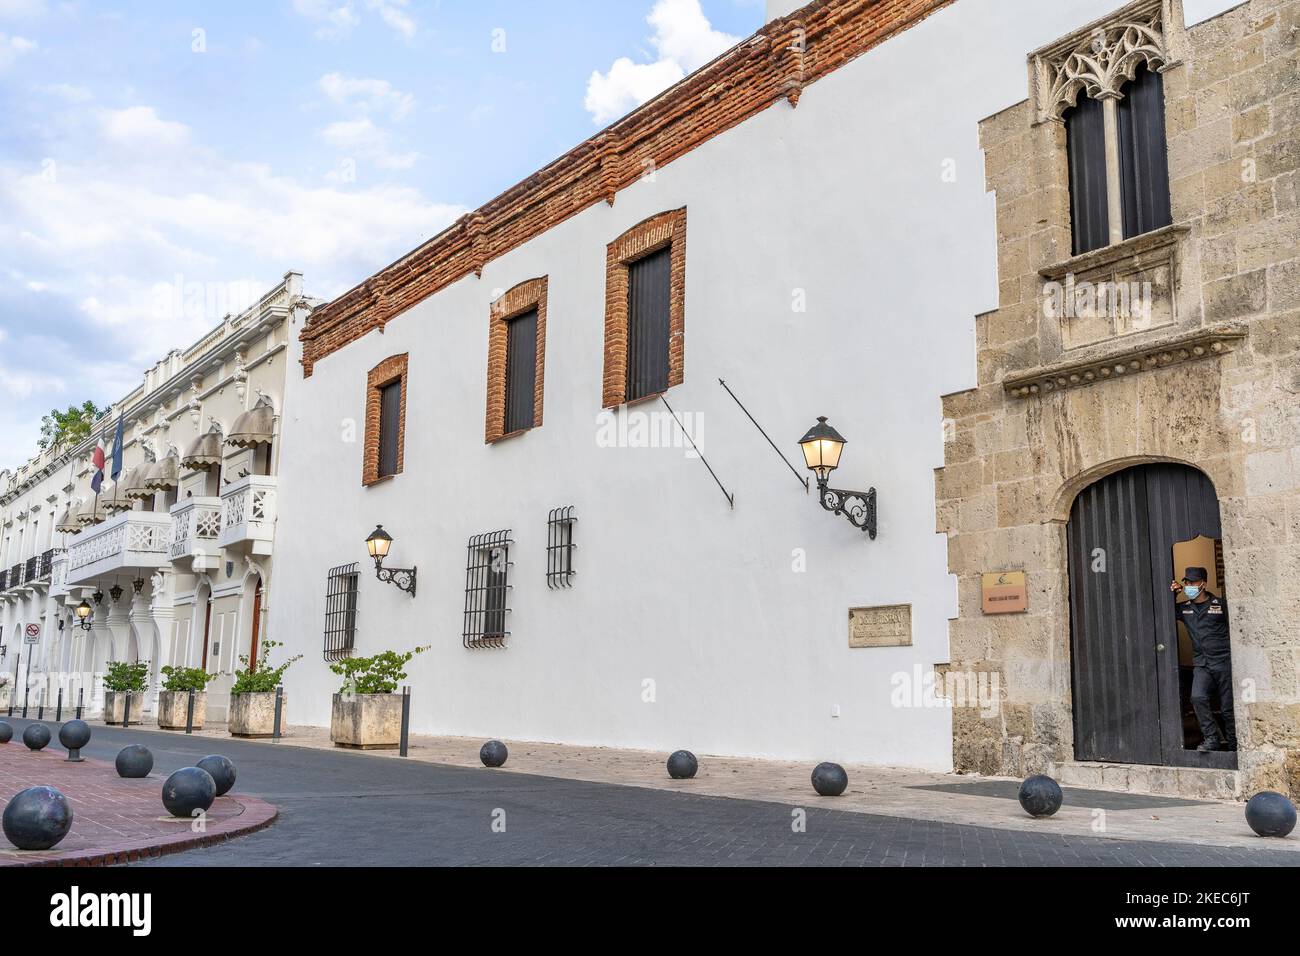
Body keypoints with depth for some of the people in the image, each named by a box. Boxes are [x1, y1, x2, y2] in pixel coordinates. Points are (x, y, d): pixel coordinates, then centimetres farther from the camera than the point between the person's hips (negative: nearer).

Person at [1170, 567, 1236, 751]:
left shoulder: (1220, 604, -1)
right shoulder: (1183, 608, 9)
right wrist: (1170, 593, -1)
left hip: (1224, 662, -3)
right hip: (1201, 665, 3)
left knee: (1228, 708, 2)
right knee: (1198, 698, -19)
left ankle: (1232, 743, 18)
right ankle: (1212, 738, -7)